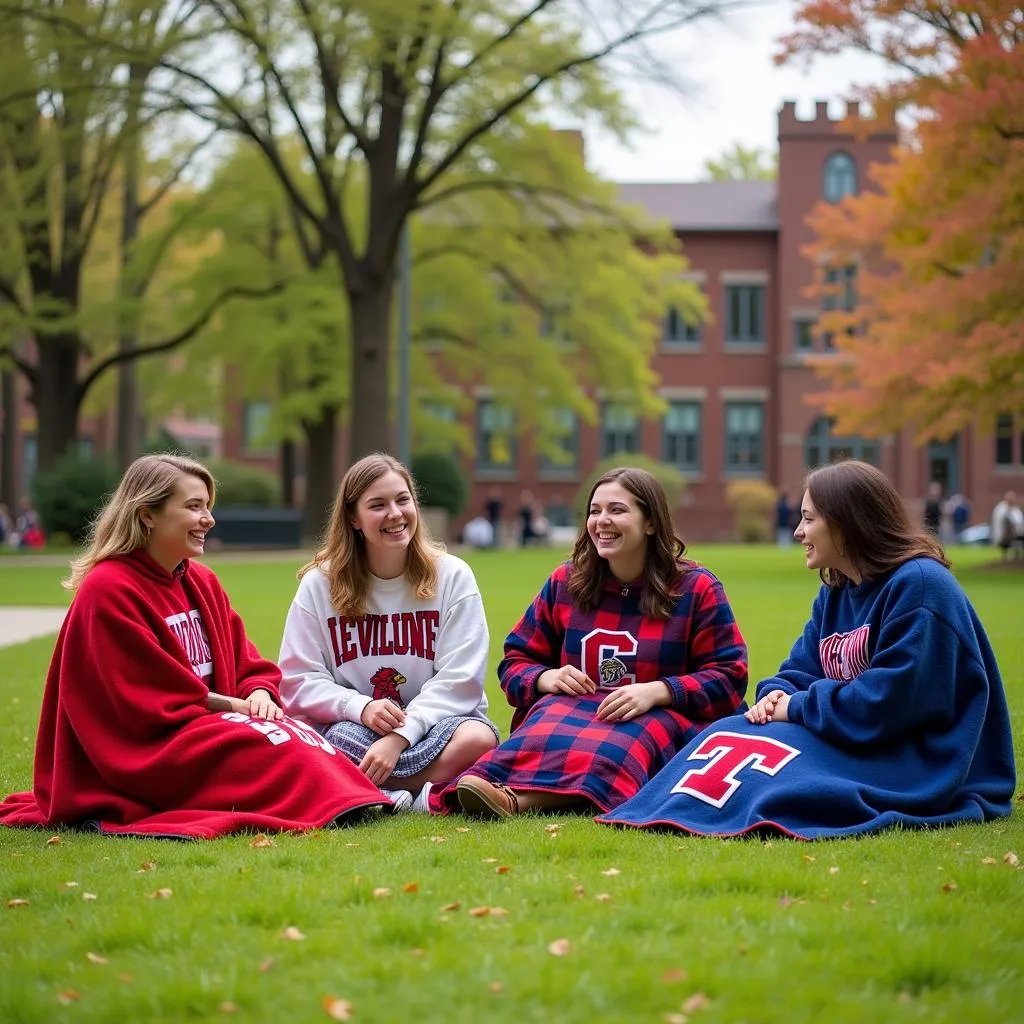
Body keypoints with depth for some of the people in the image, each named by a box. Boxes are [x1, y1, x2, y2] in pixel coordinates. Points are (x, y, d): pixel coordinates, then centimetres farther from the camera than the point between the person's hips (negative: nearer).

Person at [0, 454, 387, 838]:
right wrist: (236, 705, -13)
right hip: (138, 750, -8)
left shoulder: (202, 582, 13)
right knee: (275, 749, -28)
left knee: (297, 737, -17)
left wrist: (259, 694, -11)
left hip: (202, 729, 8)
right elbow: (148, 698, -17)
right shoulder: (108, 590, -14)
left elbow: (244, 661, 13)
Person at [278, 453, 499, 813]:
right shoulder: (319, 583, 3)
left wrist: (400, 736, -21)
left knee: (478, 739, -33)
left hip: (435, 720, 1)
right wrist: (361, 708, -20)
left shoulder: (452, 576, 0)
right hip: (353, 726, 0)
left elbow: (458, 680, -7)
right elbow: (299, 680, -1)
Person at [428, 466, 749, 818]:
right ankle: (490, 785, -64)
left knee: (620, 741, -38)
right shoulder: (565, 582, 15)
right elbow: (515, 662, 18)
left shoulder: (696, 588, 6)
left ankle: (518, 798, -63)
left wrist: (656, 692, -17)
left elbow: (728, 677, 0)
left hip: (659, 717, -3)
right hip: (569, 708, 3)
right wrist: (547, 678, -7)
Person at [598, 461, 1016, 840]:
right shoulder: (835, 592, 14)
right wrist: (777, 694, -11)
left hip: (926, 767, -9)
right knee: (735, 736, -9)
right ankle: (677, 811, -27)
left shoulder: (919, 586, -16)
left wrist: (797, 707, -16)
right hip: (857, 739, 9)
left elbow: (891, 700, -24)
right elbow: (801, 669, 14)